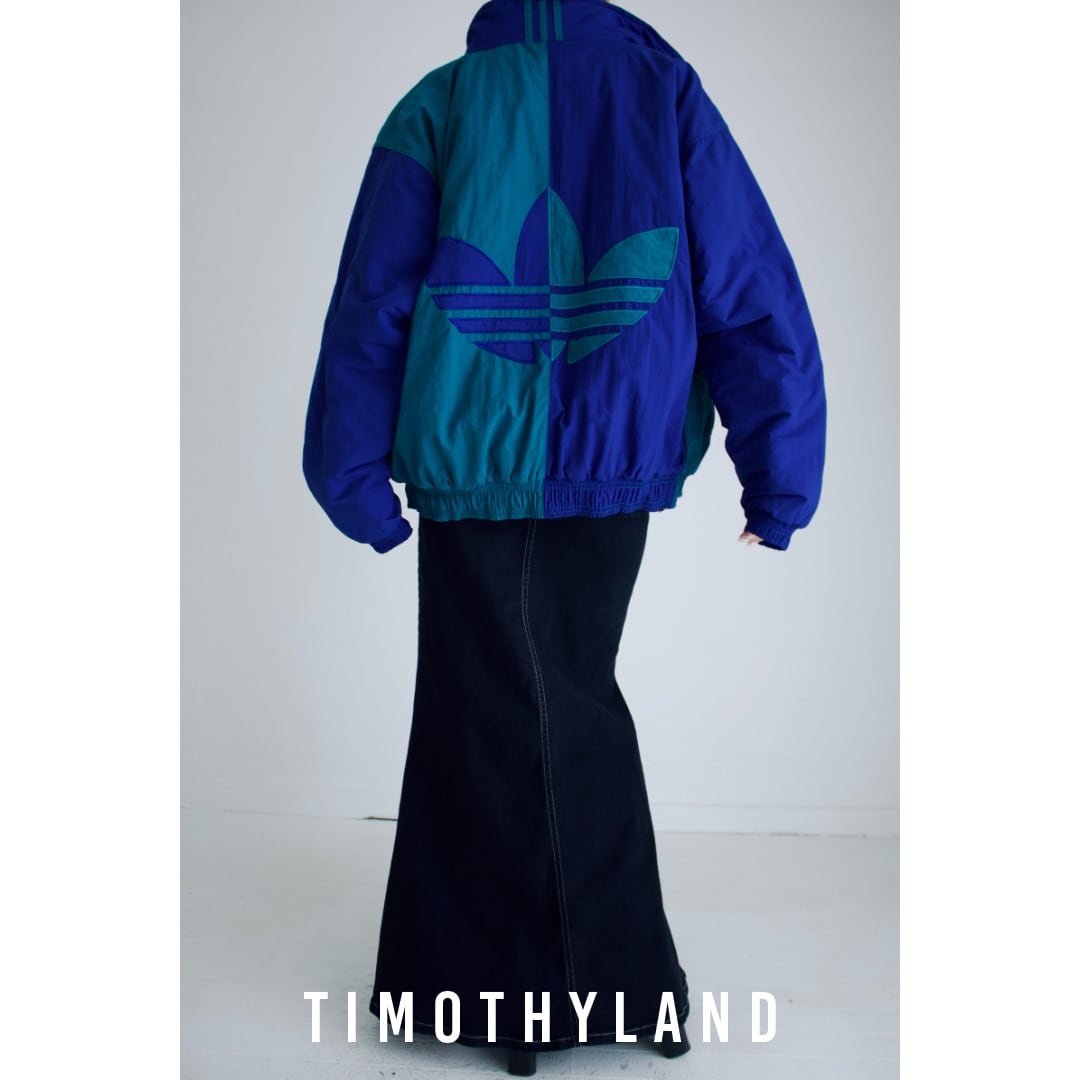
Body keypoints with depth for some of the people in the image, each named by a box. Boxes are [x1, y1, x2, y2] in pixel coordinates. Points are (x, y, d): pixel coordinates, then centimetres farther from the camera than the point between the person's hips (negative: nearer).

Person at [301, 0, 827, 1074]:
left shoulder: (437, 107, 1)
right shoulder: (665, 90, 3)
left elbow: (368, 312, -1)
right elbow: (754, 292, -4)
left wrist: (354, 479, 6)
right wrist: (780, 480, -1)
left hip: (474, 470, -2)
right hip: (618, 469, 2)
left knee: (502, 715, 9)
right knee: (567, 697, 17)